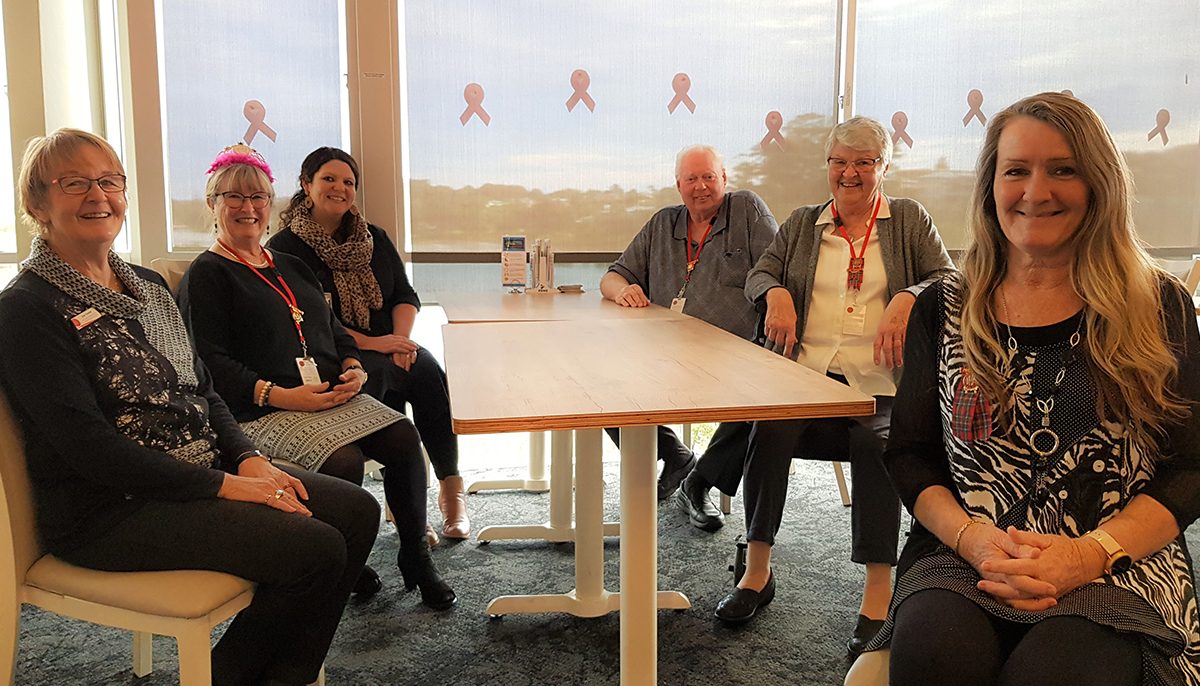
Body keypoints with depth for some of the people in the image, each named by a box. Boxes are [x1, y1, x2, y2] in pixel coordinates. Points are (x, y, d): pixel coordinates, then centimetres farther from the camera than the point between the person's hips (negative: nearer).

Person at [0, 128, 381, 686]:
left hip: (203, 476, 8)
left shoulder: (147, 284, 15)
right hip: (106, 513, -8)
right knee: (316, 548, -21)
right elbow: (87, 445, -18)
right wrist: (221, 485, -19)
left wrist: (248, 459, -4)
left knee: (357, 510, -5)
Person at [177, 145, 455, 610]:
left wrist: (353, 369, 2)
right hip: (262, 410, -6)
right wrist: (279, 396, -20)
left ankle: (415, 556, -3)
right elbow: (211, 364, -9)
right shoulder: (205, 276, 3)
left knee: (403, 437, -18)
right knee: (343, 459, -31)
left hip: (331, 396, 6)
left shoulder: (291, 267, 25)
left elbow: (334, 330, 24)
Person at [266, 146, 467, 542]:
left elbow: (406, 296, 10)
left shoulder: (374, 239, 17)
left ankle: (451, 487, -20)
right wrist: (371, 343, -18)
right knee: (423, 373, -30)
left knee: (426, 368, -28)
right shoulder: (285, 248, 0)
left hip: (389, 348, 5)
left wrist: (402, 338, -11)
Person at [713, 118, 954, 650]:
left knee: (877, 442, -34)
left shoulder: (909, 219, 16)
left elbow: (949, 280, 7)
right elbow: (759, 274, 17)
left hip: (879, 384, -1)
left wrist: (906, 299, -14)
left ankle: (879, 594, -24)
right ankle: (757, 571, -16)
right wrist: (777, 293, -7)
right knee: (770, 427, -30)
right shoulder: (801, 225, 22)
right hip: (806, 372, 2)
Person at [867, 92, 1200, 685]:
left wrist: (1088, 554, -13)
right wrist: (975, 540, -11)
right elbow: (909, 455, 8)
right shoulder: (943, 310, 10)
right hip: (961, 563, 1)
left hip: (1116, 573, -1)